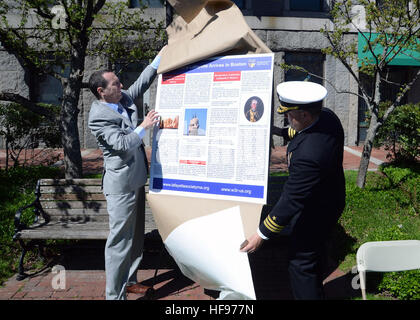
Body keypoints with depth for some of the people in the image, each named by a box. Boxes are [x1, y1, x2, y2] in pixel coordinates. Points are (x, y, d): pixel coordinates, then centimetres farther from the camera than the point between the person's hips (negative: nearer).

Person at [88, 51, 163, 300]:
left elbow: (142, 82, 19)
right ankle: (115, 294, 8)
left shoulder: (124, 99, 7)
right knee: (120, 239, -3)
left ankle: (129, 280, 33)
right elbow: (123, 144, -24)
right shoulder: (98, 116, -17)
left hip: (136, 179, 9)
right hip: (121, 184, -9)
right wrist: (144, 127, -16)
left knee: (136, 234, 18)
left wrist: (160, 58, 16)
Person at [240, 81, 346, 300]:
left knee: (301, 264, 9)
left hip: (314, 214, -10)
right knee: (315, 251, 31)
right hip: (330, 200, 10)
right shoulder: (328, 117, -15)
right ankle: (316, 292, 56)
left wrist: (262, 235, -24)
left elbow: (291, 201, -34)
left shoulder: (307, 155, -42)